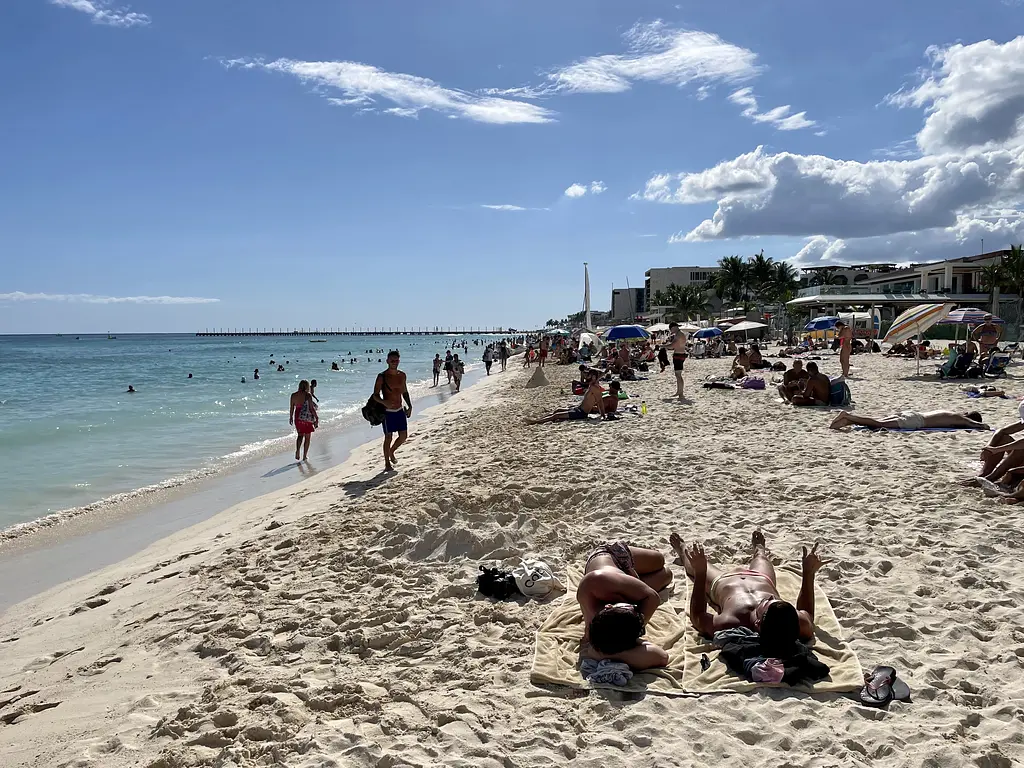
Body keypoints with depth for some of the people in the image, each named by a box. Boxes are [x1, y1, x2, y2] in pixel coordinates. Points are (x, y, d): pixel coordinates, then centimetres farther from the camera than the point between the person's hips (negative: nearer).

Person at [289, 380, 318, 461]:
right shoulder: (308, 395, -13)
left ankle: (297, 450, -7)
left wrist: (291, 417, 20)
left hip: (298, 417, 4)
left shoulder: (293, 395, 0)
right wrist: (316, 418, -9)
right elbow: (311, 408, -15)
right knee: (307, 437, 10)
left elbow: (291, 407, 7)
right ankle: (304, 456, 14)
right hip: (307, 418, -4)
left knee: (300, 435, 19)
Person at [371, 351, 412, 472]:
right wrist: (384, 402, -30)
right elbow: (375, 395, -11)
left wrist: (409, 406, 8)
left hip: (400, 411, 5)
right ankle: (387, 464, 12)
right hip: (388, 412, -5)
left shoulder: (402, 375, 5)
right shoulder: (382, 377, -11)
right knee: (388, 437, 0)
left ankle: (391, 451, 35)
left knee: (404, 436, 8)